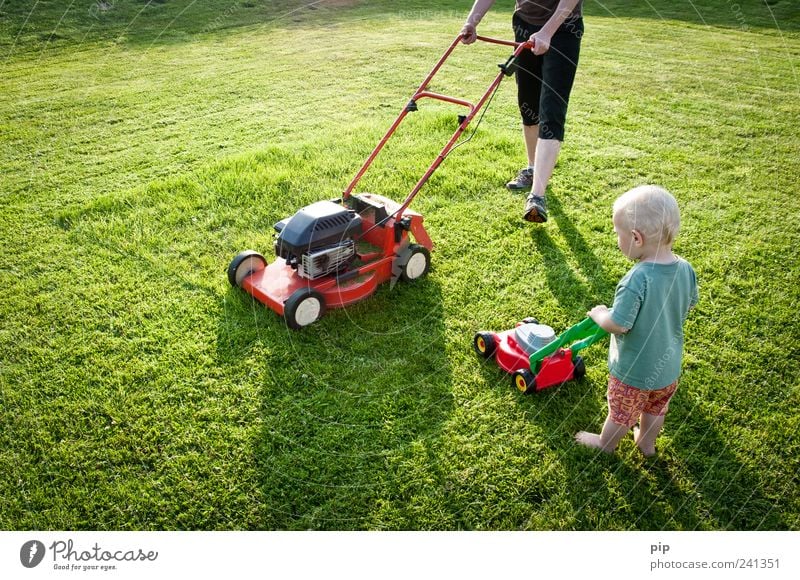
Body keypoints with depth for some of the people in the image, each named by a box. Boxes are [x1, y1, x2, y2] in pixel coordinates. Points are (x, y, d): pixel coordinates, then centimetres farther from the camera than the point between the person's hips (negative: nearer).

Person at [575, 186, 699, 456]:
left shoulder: (637, 279, -35)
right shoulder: (686, 269, -13)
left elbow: (618, 324, -29)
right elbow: (687, 307, 3)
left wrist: (599, 314, -9)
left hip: (633, 370, -6)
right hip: (669, 366, 6)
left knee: (621, 413, 20)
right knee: (655, 411, 30)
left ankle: (605, 444, 44)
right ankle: (647, 443, 52)